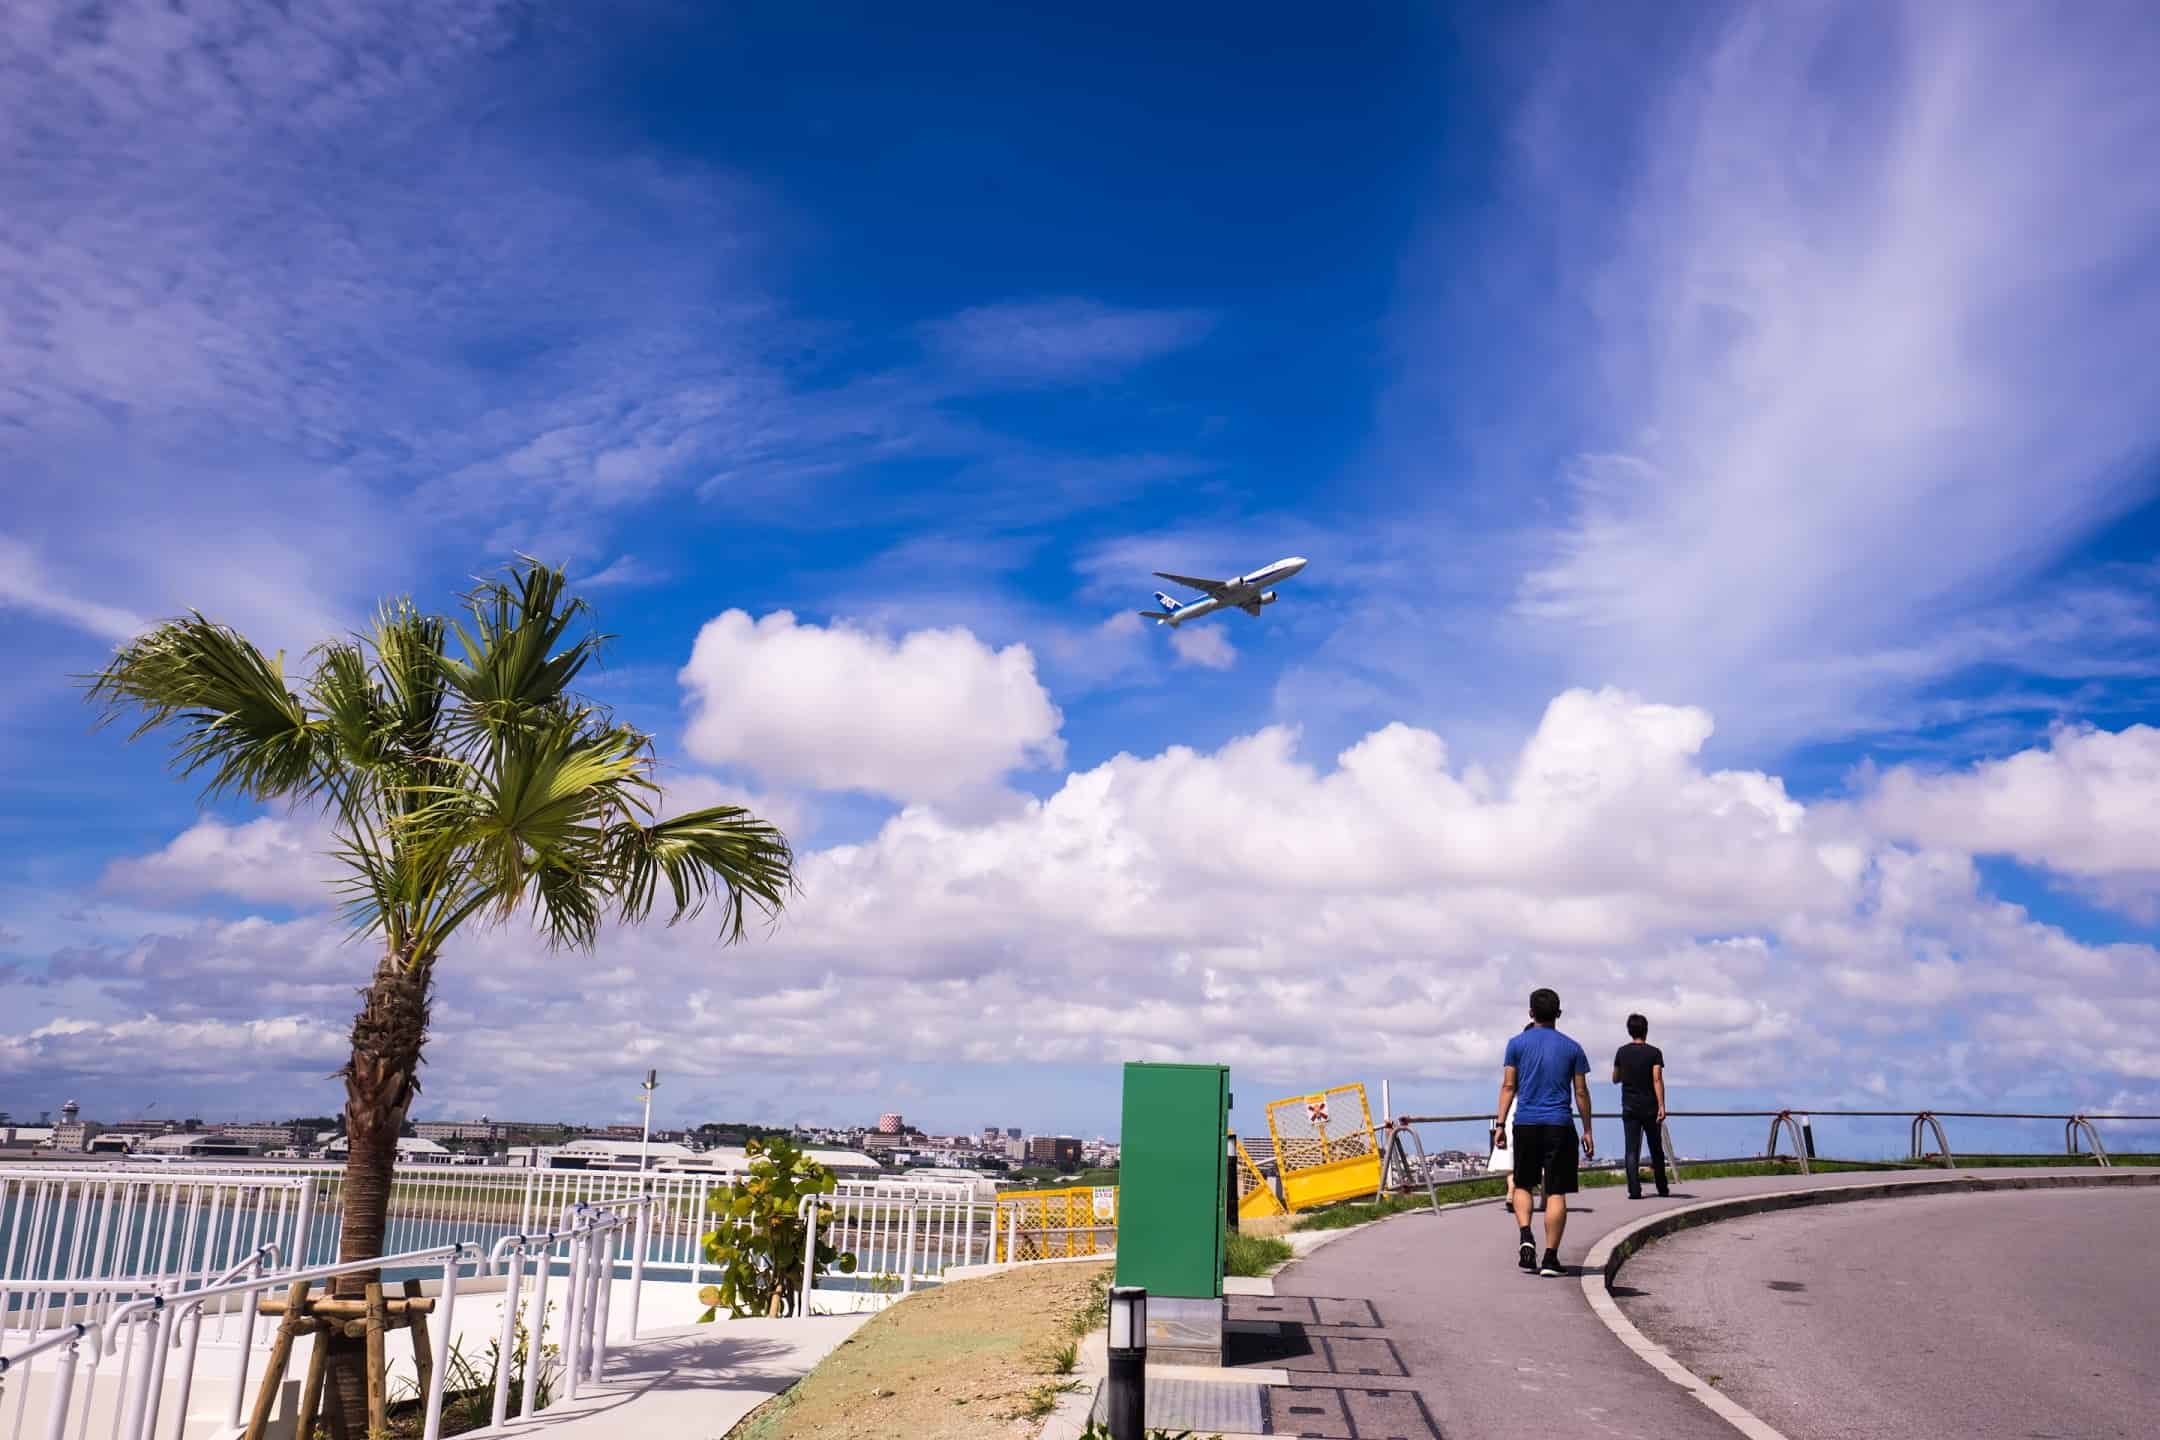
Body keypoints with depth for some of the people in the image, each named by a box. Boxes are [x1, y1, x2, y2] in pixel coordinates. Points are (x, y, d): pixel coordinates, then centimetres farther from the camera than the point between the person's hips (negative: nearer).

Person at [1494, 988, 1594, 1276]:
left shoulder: (1517, 1043, 4)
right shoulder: (1572, 1048, 5)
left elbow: (1508, 1086, 0)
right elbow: (1581, 1093, 5)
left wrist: (1500, 1123, 3)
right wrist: (1587, 1131, 12)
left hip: (1526, 1123, 0)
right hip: (1559, 1126, 0)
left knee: (1522, 1185, 16)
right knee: (1556, 1192, 2)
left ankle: (1525, 1235, -7)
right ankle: (1550, 1257, 0)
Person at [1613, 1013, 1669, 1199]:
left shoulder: (1622, 1052, 4)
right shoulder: (1654, 1053, -4)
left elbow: (1615, 1079, 15)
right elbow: (1657, 1080, -15)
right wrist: (1661, 1106, -18)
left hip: (1629, 1108, 1)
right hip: (1650, 1107, -1)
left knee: (1632, 1150, -2)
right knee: (1656, 1149, 13)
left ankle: (1634, 1190, -13)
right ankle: (1662, 1188, 22)